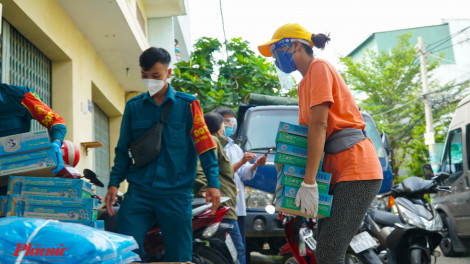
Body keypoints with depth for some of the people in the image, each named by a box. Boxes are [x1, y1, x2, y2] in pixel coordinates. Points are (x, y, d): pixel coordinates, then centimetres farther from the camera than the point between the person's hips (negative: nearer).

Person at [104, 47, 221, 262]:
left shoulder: (187, 105, 3)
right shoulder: (133, 106, 10)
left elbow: (204, 144, 1)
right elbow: (123, 149, 15)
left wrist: (213, 182, -8)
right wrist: (114, 183, 5)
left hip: (175, 194, -2)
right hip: (139, 192, 2)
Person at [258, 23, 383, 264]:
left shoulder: (319, 68, -6)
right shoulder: (304, 83, 22)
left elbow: (319, 126, -16)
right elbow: (304, 131, 23)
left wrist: (309, 183, -21)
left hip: (356, 169, -10)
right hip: (337, 172, 10)